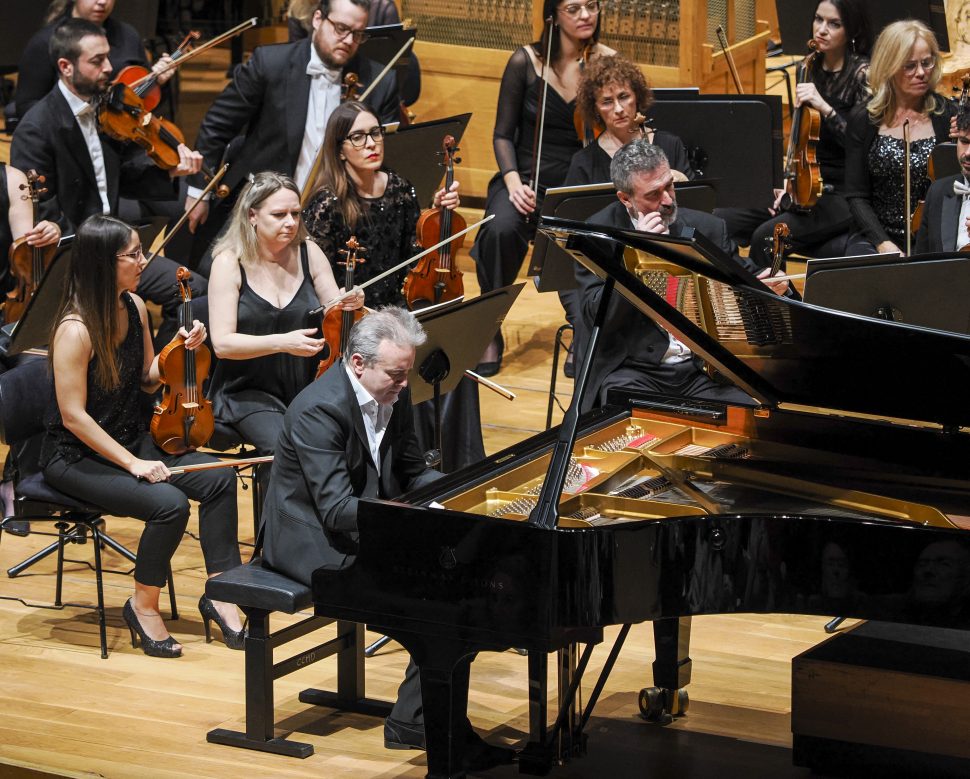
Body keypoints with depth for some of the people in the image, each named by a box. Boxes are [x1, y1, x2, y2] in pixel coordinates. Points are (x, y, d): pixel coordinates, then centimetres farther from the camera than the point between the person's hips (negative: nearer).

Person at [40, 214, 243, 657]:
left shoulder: (134, 307, 2)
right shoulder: (76, 330, -22)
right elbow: (74, 416, -21)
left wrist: (180, 350, -5)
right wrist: (132, 463, -23)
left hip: (132, 440, 8)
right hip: (76, 457, -8)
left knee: (219, 478, -13)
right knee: (169, 502, -28)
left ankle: (219, 593, -2)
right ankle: (143, 605, -6)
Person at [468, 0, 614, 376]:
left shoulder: (608, 63, 0)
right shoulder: (525, 62, -3)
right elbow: (503, 134, 1)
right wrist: (513, 182, -15)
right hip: (529, 178, 0)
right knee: (501, 230, -34)